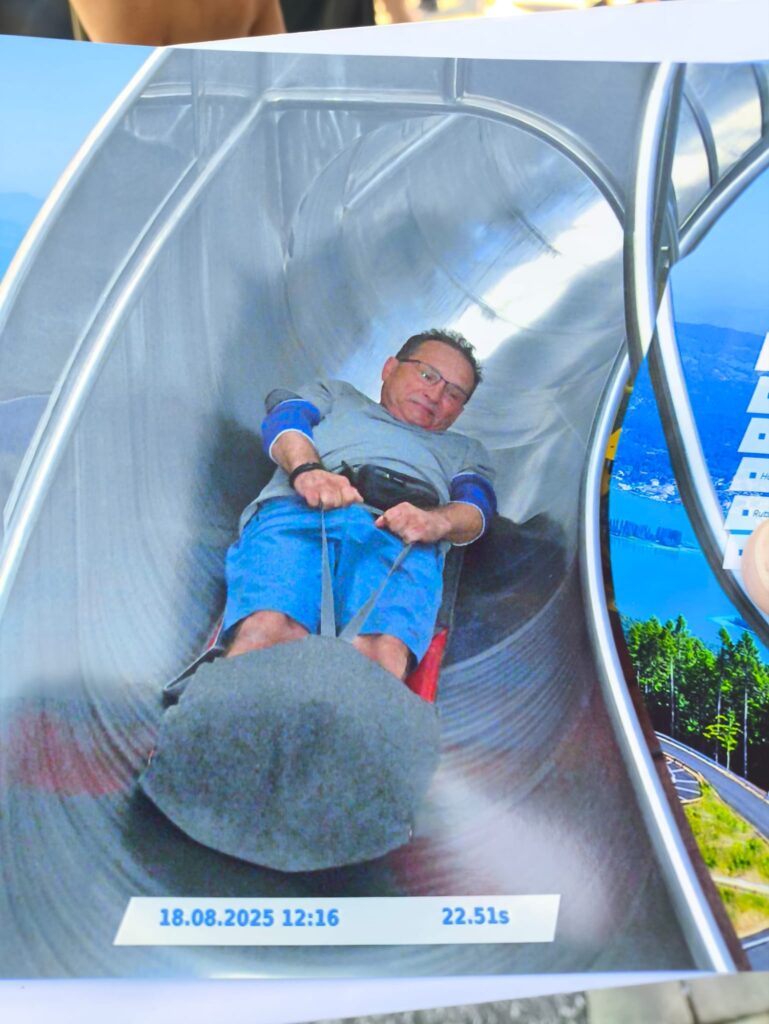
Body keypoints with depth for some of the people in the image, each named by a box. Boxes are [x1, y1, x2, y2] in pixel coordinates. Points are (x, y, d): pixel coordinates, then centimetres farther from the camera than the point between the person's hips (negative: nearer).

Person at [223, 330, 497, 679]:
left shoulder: (464, 450, 42)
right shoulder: (337, 395, 41)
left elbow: (476, 506, 18)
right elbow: (285, 417, 17)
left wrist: (437, 520, -9)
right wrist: (306, 468, -9)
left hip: (398, 537, 0)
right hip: (295, 511, 0)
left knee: (383, 649, -35)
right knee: (268, 630, -33)